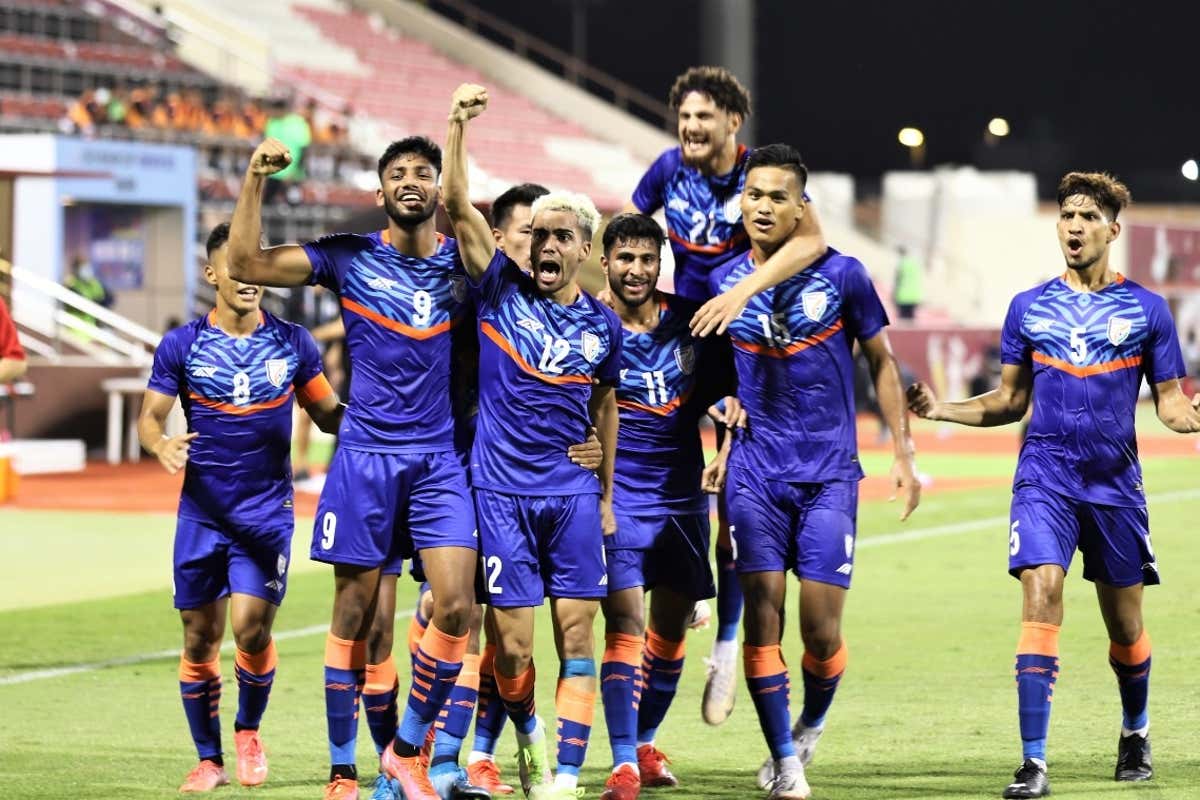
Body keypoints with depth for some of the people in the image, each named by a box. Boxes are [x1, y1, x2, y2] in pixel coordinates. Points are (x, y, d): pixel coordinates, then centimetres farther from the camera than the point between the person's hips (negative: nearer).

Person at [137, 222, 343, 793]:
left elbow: (328, 413, 10)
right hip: (202, 511, 0)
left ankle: (248, 733, 17)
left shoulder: (292, 343, 2)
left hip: (268, 511, 0)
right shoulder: (182, 346, 0)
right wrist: (161, 445, -22)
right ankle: (208, 759, 16)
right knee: (200, 637, 2)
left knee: (252, 629, -10)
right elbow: (149, 417, 1)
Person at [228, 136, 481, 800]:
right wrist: (256, 178, -13)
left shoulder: (461, 261, 9)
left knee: (455, 606, -10)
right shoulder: (349, 257, 2)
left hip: (440, 458, 2)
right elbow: (245, 263, -4)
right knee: (355, 615, 1)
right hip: (365, 454, -1)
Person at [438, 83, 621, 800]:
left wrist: (607, 493, 20)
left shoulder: (602, 324, 4)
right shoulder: (502, 291, -2)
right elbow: (459, 206, -11)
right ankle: (528, 732, 28)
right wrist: (458, 125, -22)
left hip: (574, 495, 2)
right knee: (513, 646, -1)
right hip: (502, 492, -2)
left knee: (577, 635, -5)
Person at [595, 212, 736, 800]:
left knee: (670, 628, 12)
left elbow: (731, 393, 12)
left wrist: (724, 455, -2)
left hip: (682, 496, 4)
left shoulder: (691, 323, 2)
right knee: (625, 624, -15)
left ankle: (644, 744, 30)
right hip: (618, 498, -4)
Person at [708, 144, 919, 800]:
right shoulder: (721, 283, 3)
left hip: (830, 474, -1)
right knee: (762, 617, -6)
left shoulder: (842, 275, -2)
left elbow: (881, 362, 6)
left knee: (822, 631, -4)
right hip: (755, 470, 1)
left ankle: (810, 727, 25)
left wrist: (903, 452, 3)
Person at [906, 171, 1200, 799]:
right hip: (1044, 481, 0)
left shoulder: (1146, 309, 2)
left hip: (1116, 483, 0)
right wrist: (940, 409, -1)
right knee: (1041, 601, -16)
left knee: (1125, 624, 10)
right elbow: (1011, 400, 13)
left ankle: (1135, 731, 38)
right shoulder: (1028, 307, 7)